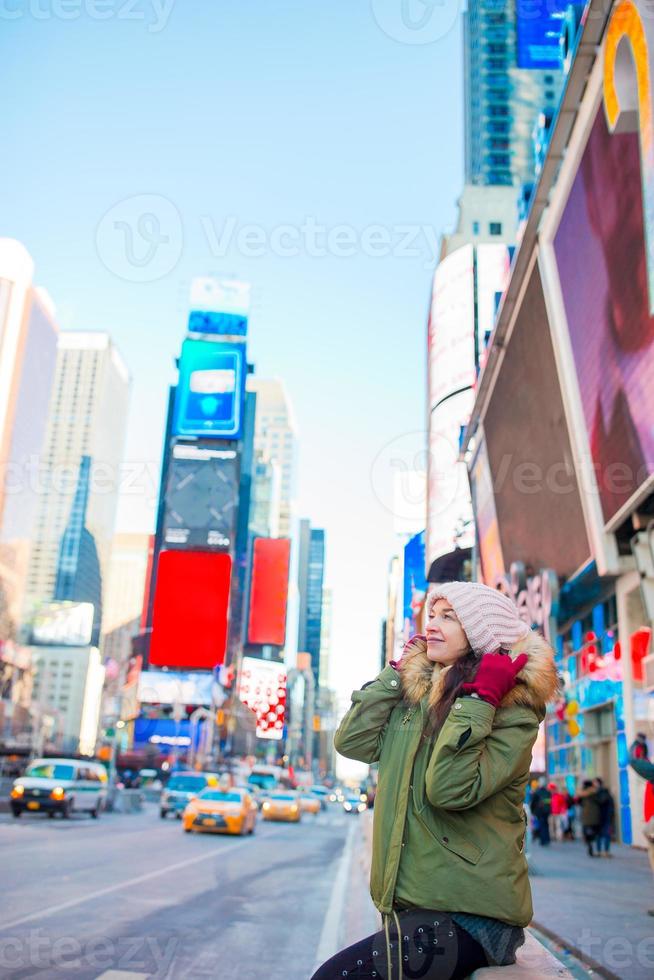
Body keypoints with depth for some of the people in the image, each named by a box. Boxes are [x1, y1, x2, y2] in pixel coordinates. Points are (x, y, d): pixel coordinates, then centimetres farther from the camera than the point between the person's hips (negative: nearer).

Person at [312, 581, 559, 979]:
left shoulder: (513, 711, -9)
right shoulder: (416, 694, 11)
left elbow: (450, 789, -22)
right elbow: (352, 742, -1)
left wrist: (478, 700, -21)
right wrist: (397, 670, 3)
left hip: (470, 915, -7)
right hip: (409, 902, 7)